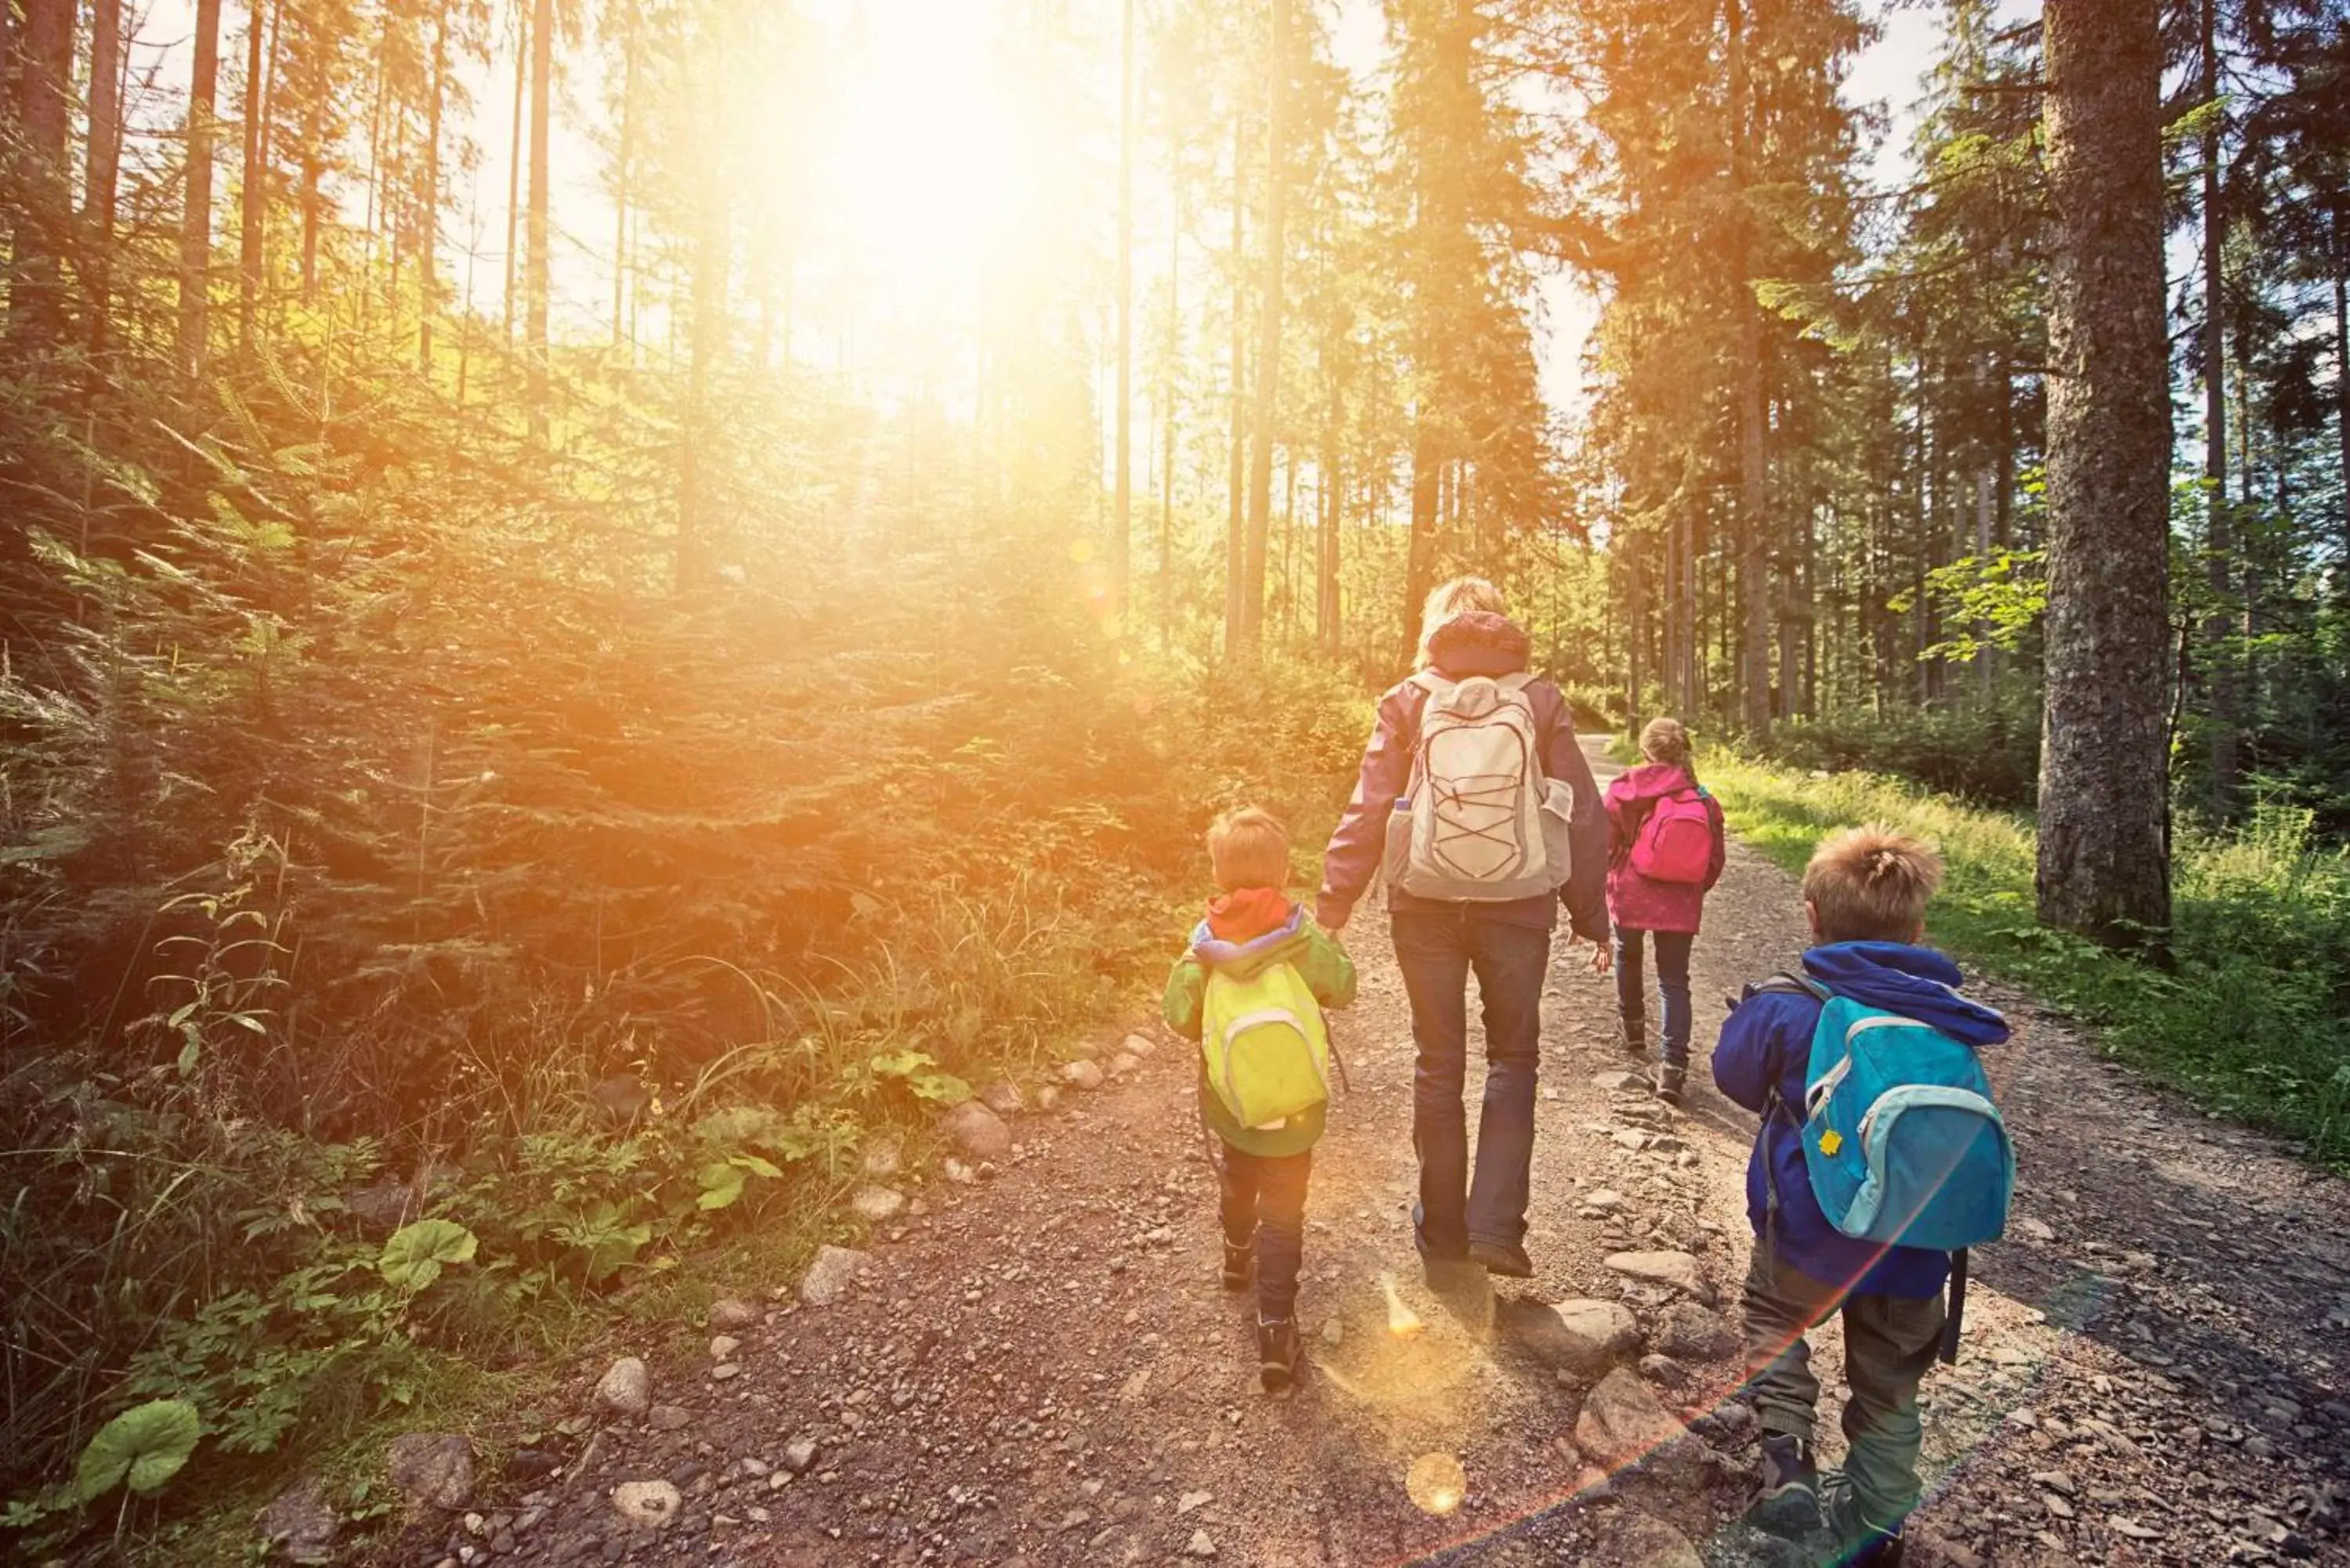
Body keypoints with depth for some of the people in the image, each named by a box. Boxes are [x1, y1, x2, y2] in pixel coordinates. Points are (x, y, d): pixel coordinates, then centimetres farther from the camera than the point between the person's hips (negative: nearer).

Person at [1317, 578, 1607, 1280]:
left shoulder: (1407, 702, -1)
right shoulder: (1541, 701, 2)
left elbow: (1366, 814, -6)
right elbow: (1582, 815, 2)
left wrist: (1331, 908, -2)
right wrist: (1592, 916, 10)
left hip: (1425, 906, 0)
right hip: (1518, 907, 0)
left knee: (1438, 1064, 13)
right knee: (1512, 1058, 16)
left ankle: (1442, 1228, 24)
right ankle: (1495, 1223, 8)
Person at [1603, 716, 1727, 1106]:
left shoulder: (1623, 791, -7)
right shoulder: (1703, 801, 1)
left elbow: (1604, 847, -6)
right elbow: (1714, 863, 5)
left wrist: (1609, 884, 11)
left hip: (1629, 896, -1)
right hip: (1680, 906, 1)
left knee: (1628, 956, 26)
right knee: (1674, 981, 5)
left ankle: (1632, 1025, 41)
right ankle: (1673, 1066, -5)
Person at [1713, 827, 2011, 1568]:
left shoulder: (1786, 1012, -16)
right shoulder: (1950, 1023, -5)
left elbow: (1737, 1077, 3)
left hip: (1805, 1236, -3)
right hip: (1913, 1254, 3)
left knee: (1774, 1316, 26)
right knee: (1889, 1395, 21)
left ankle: (1786, 1451, 9)